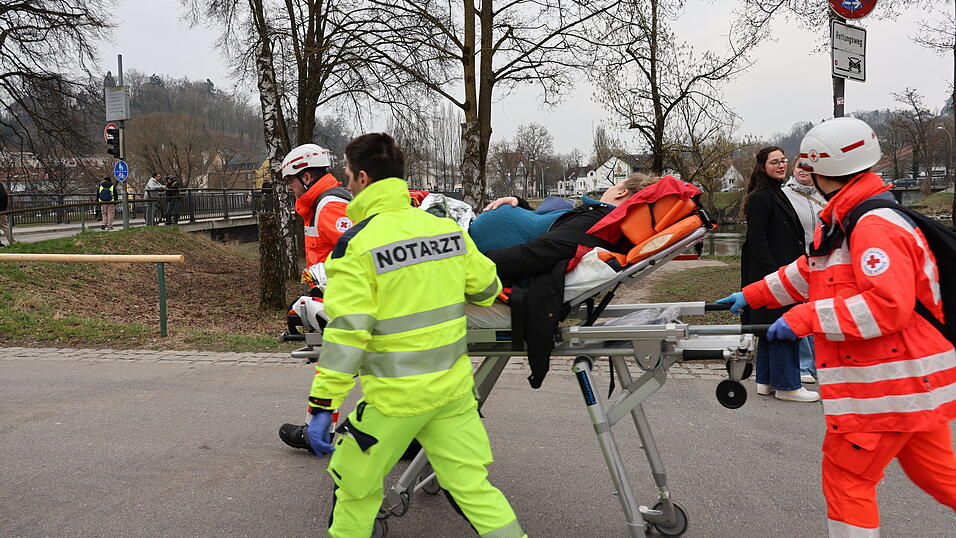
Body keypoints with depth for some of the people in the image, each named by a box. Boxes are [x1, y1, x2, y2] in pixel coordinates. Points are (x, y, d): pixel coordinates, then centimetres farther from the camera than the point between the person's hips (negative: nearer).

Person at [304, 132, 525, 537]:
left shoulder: (356, 244, -14)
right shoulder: (447, 228, 0)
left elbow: (346, 332, -20)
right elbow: (486, 288, 10)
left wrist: (322, 405, -16)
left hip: (395, 395, -5)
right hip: (454, 386, 5)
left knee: (355, 483, 16)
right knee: (472, 485, 13)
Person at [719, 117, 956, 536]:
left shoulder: (875, 227, -21)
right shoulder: (844, 222, 13)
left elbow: (888, 305, -30)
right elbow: (811, 271, 24)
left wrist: (805, 318, -26)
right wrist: (752, 296, 23)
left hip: (891, 385, -10)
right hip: (910, 383, 10)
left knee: (846, 476, 0)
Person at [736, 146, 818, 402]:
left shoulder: (778, 195, 17)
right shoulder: (760, 198, -13)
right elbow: (756, 239, -20)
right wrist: (775, 272, -23)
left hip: (782, 273, 10)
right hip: (770, 274, -10)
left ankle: (767, 381, 21)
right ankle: (786, 385, 1)